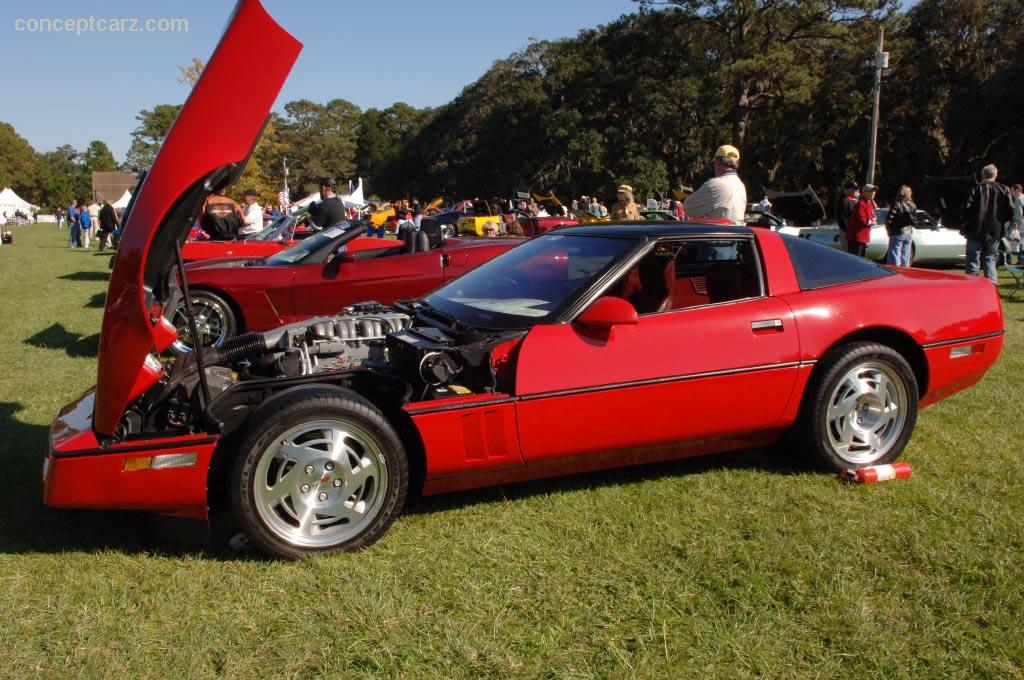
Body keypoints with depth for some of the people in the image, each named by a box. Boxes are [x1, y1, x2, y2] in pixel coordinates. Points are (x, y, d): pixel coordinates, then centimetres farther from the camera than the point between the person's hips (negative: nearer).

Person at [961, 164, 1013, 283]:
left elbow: (966, 209, -11)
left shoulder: (976, 188, -5)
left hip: (976, 231, -2)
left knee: (973, 261, 4)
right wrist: (1000, 222, 15)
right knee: (990, 260, 12)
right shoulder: (1004, 189, 1)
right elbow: (1010, 211, -2)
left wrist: (963, 227, 0)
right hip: (995, 232, 2)